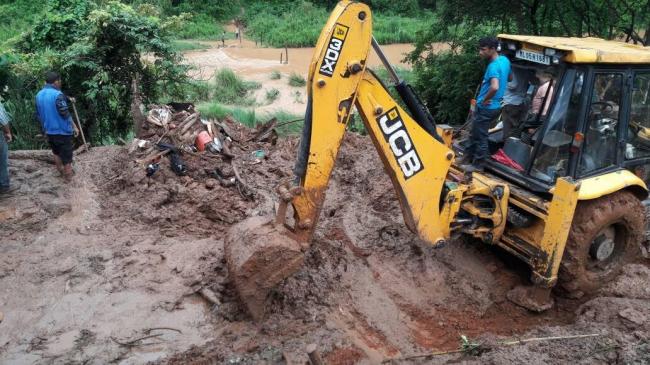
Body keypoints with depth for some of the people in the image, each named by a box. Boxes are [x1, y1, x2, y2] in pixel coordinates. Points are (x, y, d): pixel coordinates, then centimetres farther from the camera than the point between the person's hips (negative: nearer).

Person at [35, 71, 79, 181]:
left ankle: (61, 171, 38)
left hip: (49, 131, 7)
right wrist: (74, 127, -9)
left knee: (56, 152, 24)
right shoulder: (57, 95, -21)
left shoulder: (39, 95, 3)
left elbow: (39, 114, 12)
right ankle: (68, 176, 15)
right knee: (66, 155, 6)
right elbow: (65, 114, -20)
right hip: (62, 131, -7)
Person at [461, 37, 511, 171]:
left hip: (486, 108, -9)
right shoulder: (505, 60, 6)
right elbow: (509, 78, 22)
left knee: (480, 136, 3)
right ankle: (468, 158, 32)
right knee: (474, 133, 20)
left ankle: (478, 164, 15)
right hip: (495, 105, 9)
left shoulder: (493, 66, -23)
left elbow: (494, 87, -39)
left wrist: (485, 100, -21)